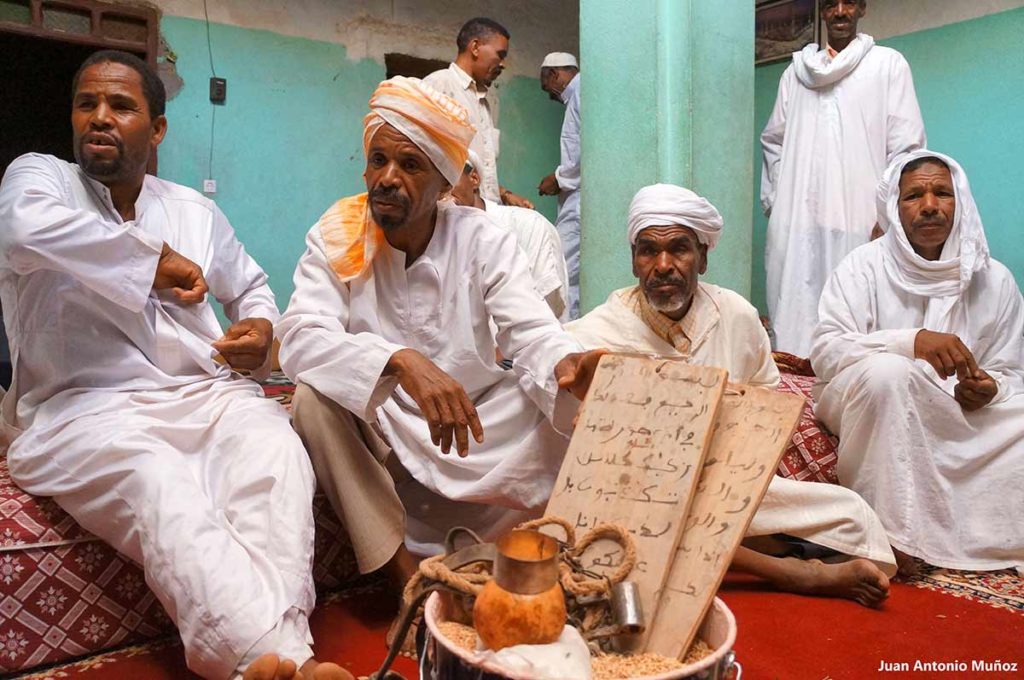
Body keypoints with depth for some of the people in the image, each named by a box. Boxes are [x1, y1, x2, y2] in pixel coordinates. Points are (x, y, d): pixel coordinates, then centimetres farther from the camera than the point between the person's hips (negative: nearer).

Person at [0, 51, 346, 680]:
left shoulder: (196, 210, 21)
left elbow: (252, 285, 32)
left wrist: (261, 327, 7)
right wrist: (155, 261, -8)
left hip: (205, 394, 4)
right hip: (85, 409, -3)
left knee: (275, 451, -31)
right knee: (159, 485, -38)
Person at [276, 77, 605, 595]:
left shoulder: (483, 241, -8)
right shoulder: (335, 239, -10)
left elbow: (532, 334, -17)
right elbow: (300, 339, -25)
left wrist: (566, 367, -43)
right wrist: (402, 361, -44)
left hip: (475, 426, 1)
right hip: (378, 431, 0)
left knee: (566, 413, -21)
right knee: (312, 400, -29)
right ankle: (402, 570, -18)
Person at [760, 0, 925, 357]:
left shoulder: (888, 63, 9)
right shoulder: (796, 72, 18)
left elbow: (905, 145, 2)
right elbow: (773, 140, 20)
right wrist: (774, 202, 9)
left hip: (859, 220, -3)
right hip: (795, 221, 3)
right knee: (794, 315, -2)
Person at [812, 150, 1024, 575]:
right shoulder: (865, 265, -5)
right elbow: (824, 352, -17)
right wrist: (910, 341, -31)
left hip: (963, 419, 4)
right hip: (873, 410, -3)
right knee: (888, 371, -35)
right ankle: (885, 529, -27)